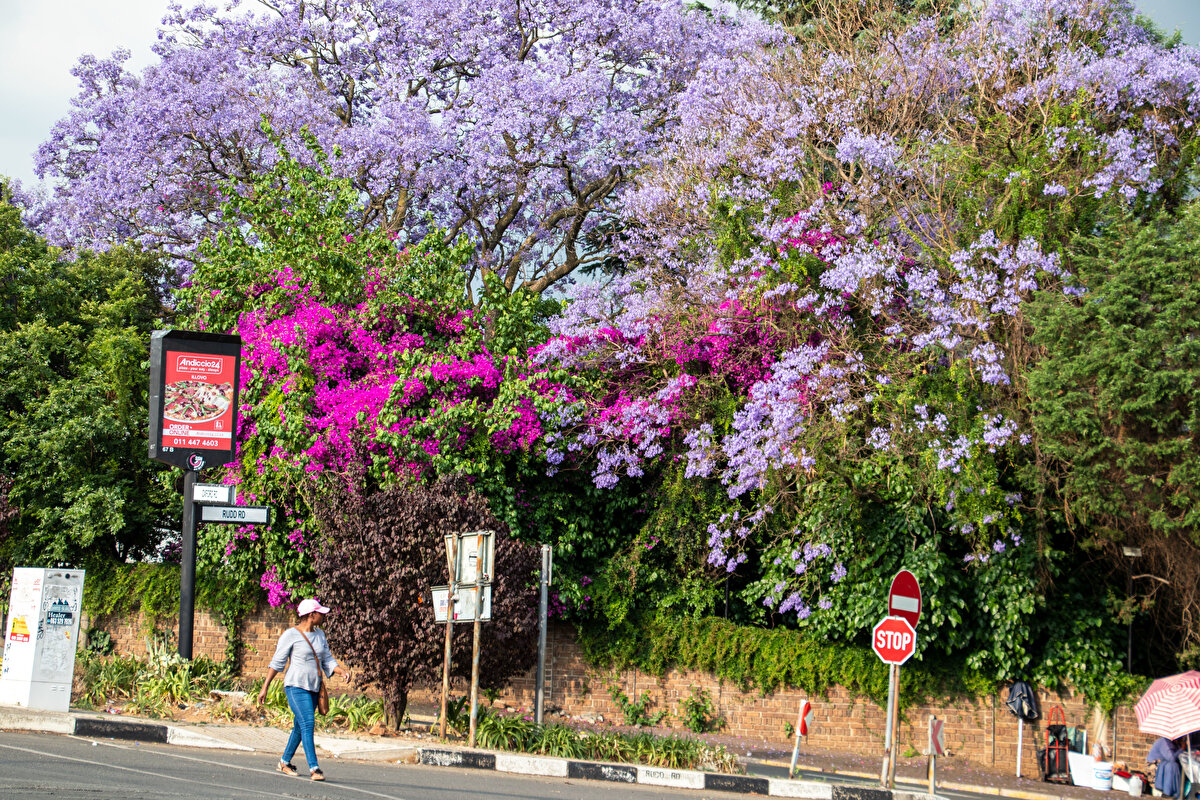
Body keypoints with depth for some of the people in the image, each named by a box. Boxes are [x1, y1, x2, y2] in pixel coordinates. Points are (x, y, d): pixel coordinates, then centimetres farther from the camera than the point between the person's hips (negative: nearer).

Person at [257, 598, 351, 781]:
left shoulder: (319, 634, 13)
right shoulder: (291, 635, -7)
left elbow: (327, 660, 12)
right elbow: (277, 662, -4)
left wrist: (342, 671, -7)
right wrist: (264, 688, -4)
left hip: (313, 688, 7)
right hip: (296, 686, -7)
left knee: (300, 728, 14)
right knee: (307, 724, -18)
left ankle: (284, 762, 30)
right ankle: (314, 769, -23)